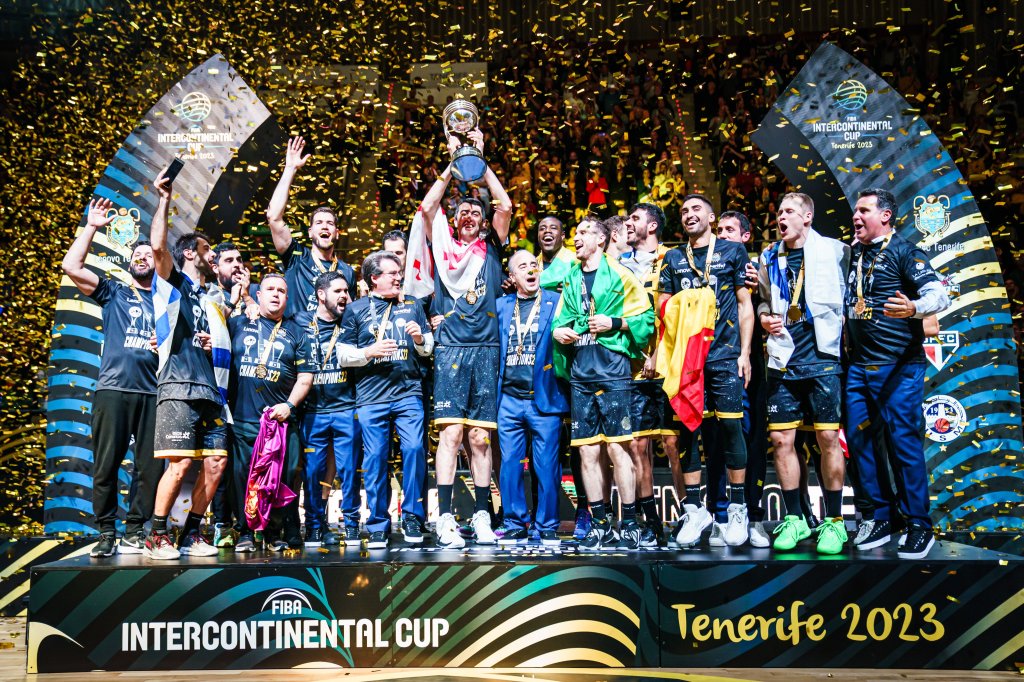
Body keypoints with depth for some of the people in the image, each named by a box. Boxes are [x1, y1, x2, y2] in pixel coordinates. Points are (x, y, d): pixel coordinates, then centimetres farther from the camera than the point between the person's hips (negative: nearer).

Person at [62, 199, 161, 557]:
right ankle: (106, 532, 7)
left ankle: (136, 532, 5)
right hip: (113, 389, -1)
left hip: (153, 393, 1)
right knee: (106, 464, -1)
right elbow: (72, 266, 4)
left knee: (150, 466, -2)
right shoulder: (113, 292, 15)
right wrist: (91, 226, 5)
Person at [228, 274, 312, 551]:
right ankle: (246, 533, 14)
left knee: (284, 476, -1)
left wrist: (289, 405, -5)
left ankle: (288, 533, 9)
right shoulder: (238, 324, 13)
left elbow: (305, 377, 7)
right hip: (242, 418, 1)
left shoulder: (296, 332, 12)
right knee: (242, 476, 2)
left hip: (281, 417, 0)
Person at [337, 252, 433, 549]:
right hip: (371, 395, -1)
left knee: (414, 449, -11)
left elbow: (428, 348, 19)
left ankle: (412, 517, 5)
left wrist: (420, 339, -3)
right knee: (375, 457, 1)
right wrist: (369, 352, -10)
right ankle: (378, 524, 12)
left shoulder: (412, 305, 15)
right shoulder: (356, 310, 9)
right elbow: (344, 355, 6)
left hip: (408, 392, 1)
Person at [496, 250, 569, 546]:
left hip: (544, 399, -3)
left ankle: (548, 529, 11)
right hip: (509, 400, 3)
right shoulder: (501, 306, 14)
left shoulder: (555, 302, 6)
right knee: (509, 465, 5)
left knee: (547, 467, 0)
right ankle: (515, 527, 16)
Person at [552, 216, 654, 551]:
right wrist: (557, 331, 0)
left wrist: (614, 323, -14)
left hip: (612, 370, -5)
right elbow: (562, 319, 22)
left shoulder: (619, 275, 2)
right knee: (587, 450, 5)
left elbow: (646, 318, -1)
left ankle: (630, 523, 4)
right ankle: (600, 523, 15)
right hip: (579, 374, 5)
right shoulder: (571, 279, 18)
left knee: (617, 447, -7)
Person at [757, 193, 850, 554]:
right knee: (781, 439, 1)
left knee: (828, 438, -3)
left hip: (822, 358, -3)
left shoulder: (834, 251, 3)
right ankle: (794, 518, 14)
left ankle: (833, 521, 9)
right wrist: (764, 317, 5)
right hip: (783, 359, 4)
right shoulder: (769, 258, 14)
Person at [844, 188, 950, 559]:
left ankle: (919, 526, 7)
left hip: (898, 366, -7)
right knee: (858, 439, 6)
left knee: (903, 440, -5)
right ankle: (881, 518, 18)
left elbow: (939, 294, -16)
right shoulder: (852, 255, 15)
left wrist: (913, 308, -35)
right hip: (858, 365, 7)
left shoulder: (903, 251, -4)